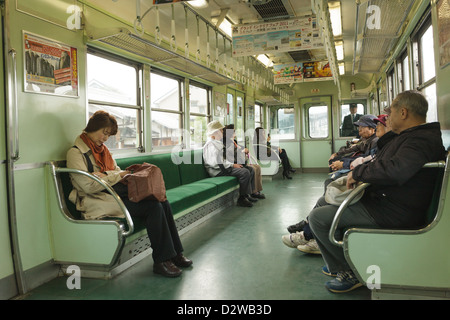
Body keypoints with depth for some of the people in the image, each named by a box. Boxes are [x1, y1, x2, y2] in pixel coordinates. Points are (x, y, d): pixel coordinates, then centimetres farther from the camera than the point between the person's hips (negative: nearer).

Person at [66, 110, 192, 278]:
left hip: (118, 194, 8)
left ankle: (175, 253, -5)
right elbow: (89, 186, -15)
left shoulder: (102, 149, 21)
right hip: (100, 202, -8)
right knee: (153, 207, -25)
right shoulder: (75, 153, -5)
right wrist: (117, 176, -9)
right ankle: (161, 261, -15)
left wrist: (126, 174, -3)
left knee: (163, 203, -15)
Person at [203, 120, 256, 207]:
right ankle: (242, 199, -16)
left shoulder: (217, 143, 21)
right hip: (218, 171, -11)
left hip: (223, 167, 11)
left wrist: (233, 164, 6)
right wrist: (233, 165, -16)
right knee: (245, 172, -25)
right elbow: (217, 162, -22)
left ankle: (247, 194, 10)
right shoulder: (211, 144, -13)